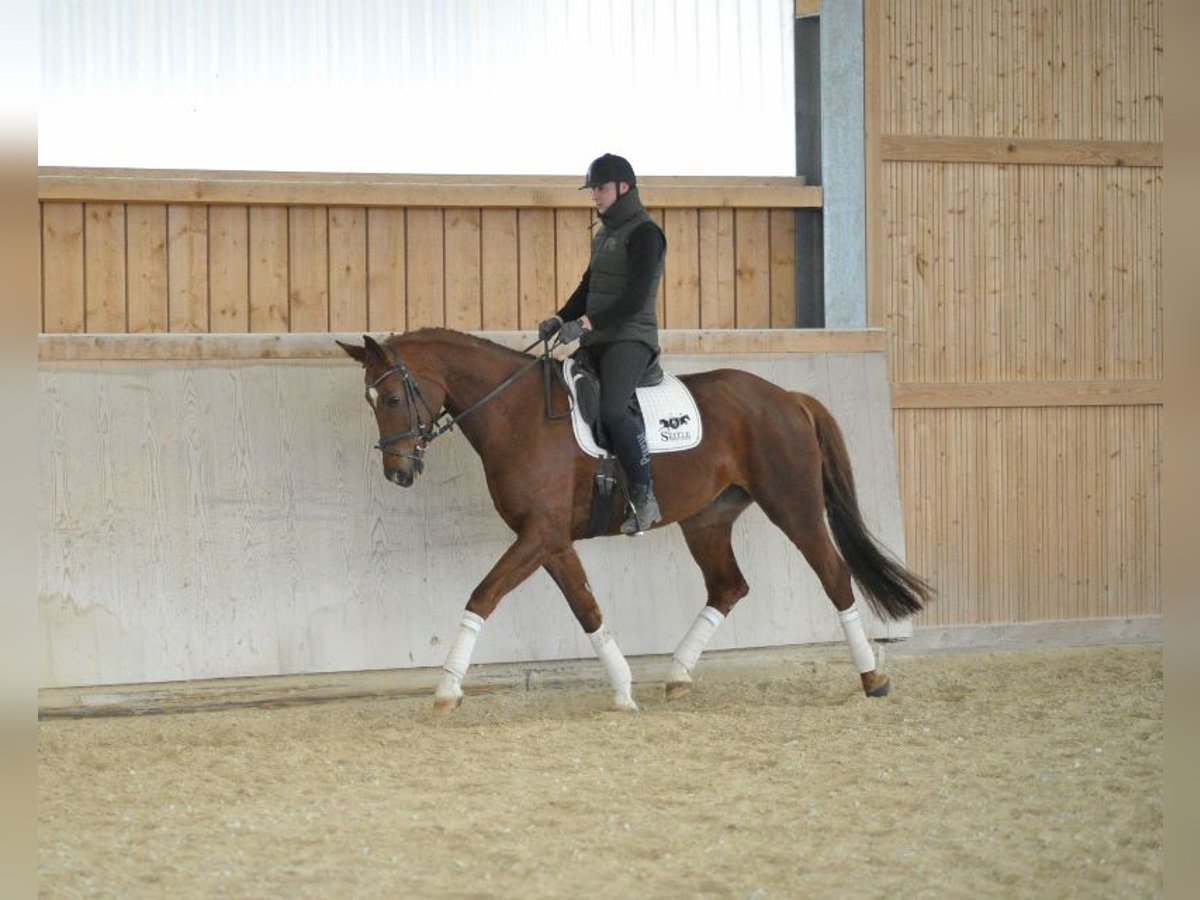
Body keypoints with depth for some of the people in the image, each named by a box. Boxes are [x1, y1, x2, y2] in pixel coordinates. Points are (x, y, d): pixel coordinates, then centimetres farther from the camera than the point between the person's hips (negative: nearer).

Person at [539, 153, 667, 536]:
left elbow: (634, 298, -18)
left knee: (613, 408, -30)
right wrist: (560, 319, 6)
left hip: (631, 339, -10)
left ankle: (644, 497, -23)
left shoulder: (644, 233, -9)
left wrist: (586, 323, -24)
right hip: (596, 342, 10)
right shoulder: (603, 236, 20)